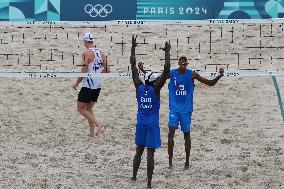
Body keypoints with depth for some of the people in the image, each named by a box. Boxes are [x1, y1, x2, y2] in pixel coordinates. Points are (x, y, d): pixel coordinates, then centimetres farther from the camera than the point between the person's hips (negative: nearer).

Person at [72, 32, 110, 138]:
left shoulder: (87, 53, -13)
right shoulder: (101, 53, 8)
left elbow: (84, 72, -17)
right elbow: (107, 70, 10)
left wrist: (76, 83, -5)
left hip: (88, 85, -7)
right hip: (98, 85, 7)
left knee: (80, 108, 3)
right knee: (89, 108, 17)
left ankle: (97, 124, -11)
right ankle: (92, 133, 14)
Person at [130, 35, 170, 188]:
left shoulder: (139, 87, -2)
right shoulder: (155, 88, -12)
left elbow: (133, 66, 3)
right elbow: (166, 70, -19)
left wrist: (133, 48, 6)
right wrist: (167, 52, -14)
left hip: (140, 124, 4)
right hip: (152, 125, -4)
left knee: (138, 152, 17)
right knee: (150, 154, -3)